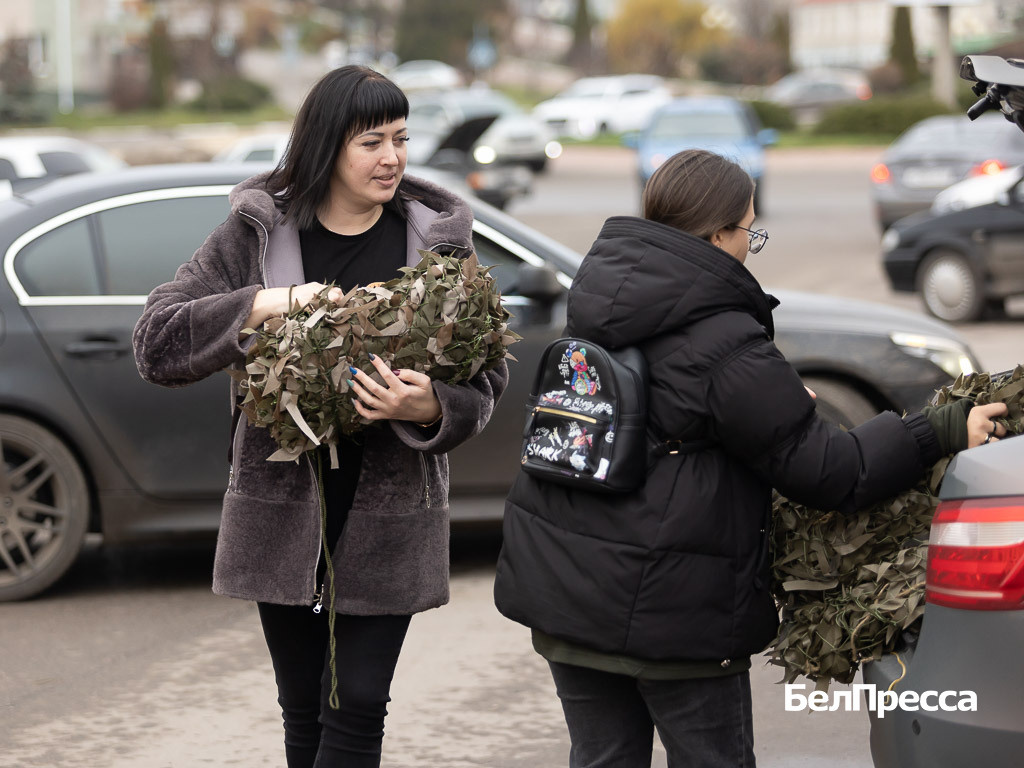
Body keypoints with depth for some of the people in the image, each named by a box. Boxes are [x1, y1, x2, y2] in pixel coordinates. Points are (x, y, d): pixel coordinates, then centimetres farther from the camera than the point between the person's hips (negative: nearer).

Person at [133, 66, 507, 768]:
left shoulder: (440, 236, 0)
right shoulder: (258, 231, -1)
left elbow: (486, 379, 1)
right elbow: (156, 343, -6)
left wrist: (431, 408, -22)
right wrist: (266, 304, -20)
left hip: (390, 511, -1)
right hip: (284, 503, 1)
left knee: (358, 705, -4)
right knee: (303, 708, 11)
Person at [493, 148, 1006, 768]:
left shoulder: (595, 306, 4)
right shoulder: (727, 348, -18)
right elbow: (824, 472, -14)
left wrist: (777, 397, 14)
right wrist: (945, 432, -8)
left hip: (561, 591, 7)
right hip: (670, 603, -7)